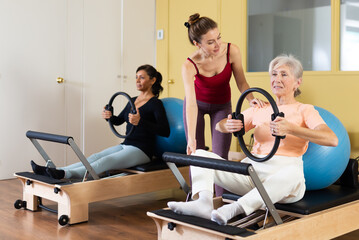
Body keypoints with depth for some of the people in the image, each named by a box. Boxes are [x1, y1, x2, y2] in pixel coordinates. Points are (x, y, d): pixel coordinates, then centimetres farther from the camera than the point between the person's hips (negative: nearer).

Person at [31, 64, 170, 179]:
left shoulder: (155, 103, -9)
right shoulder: (133, 100, 16)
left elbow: (165, 131, -19)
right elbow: (118, 120, 26)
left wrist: (140, 122, -31)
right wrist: (109, 117, 1)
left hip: (141, 151, -8)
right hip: (125, 146, 8)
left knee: (105, 162, -29)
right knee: (95, 157, -14)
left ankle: (65, 174, -48)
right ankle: (55, 171, -30)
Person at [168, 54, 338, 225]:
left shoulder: (305, 110, 7)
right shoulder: (259, 110, 20)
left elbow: (332, 140, -12)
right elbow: (219, 126, 18)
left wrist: (291, 129, -26)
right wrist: (228, 125, -9)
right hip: (251, 168, 5)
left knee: (293, 172, -41)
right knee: (200, 154, -10)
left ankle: (234, 209, -46)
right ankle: (203, 202, -35)